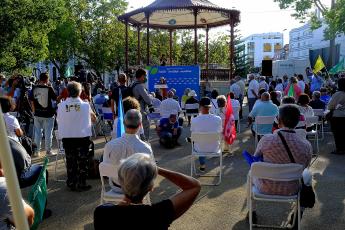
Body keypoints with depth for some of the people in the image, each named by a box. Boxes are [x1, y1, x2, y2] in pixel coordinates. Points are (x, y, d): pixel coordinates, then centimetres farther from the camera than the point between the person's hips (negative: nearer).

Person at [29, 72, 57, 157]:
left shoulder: (34, 88, -3)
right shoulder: (49, 88, -14)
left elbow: (32, 101, 4)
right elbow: (55, 98, -4)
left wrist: (34, 111, 16)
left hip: (37, 114, 3)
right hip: (48, 114, -3)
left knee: (37, 132, 13)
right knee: (48, 133, 7)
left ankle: (37, 151, 18)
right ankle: (48, 151, 14)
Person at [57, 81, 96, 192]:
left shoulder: (61, 105, -6)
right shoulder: (85, 105, -9)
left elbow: (59, 120, 5)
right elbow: (94, 119, 4)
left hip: (67, 137, 2)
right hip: (82, 136, -2)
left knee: (70, 161, 13)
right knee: (82, 161, 8)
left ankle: (71, 184, 22)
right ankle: (81, 184, 14)